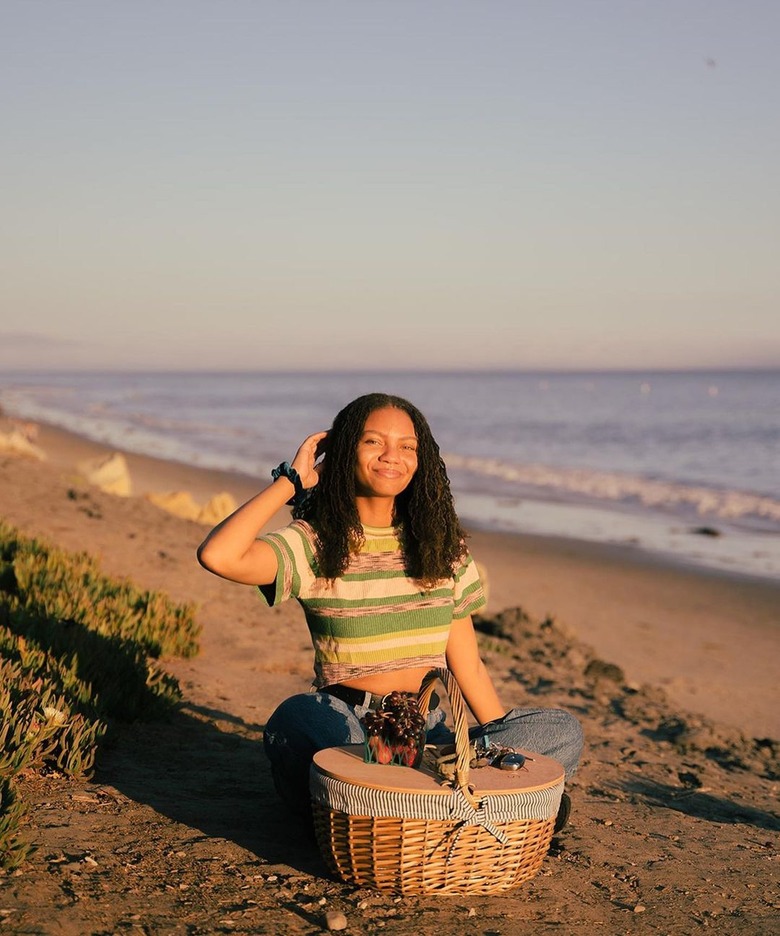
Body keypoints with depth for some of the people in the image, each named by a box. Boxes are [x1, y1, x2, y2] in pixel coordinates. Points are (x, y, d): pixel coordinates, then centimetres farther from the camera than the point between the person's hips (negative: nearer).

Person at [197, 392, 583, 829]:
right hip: (346, 725, -3)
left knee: (564, 731, -19)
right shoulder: (314, 542, 1)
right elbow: (218, 556, -19)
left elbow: (468, 666, 16)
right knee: (298, 715, -38)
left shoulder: (441, 542, 13)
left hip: (430, 732, 4)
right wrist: (290, 481, -7)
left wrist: (508, 748, 6)